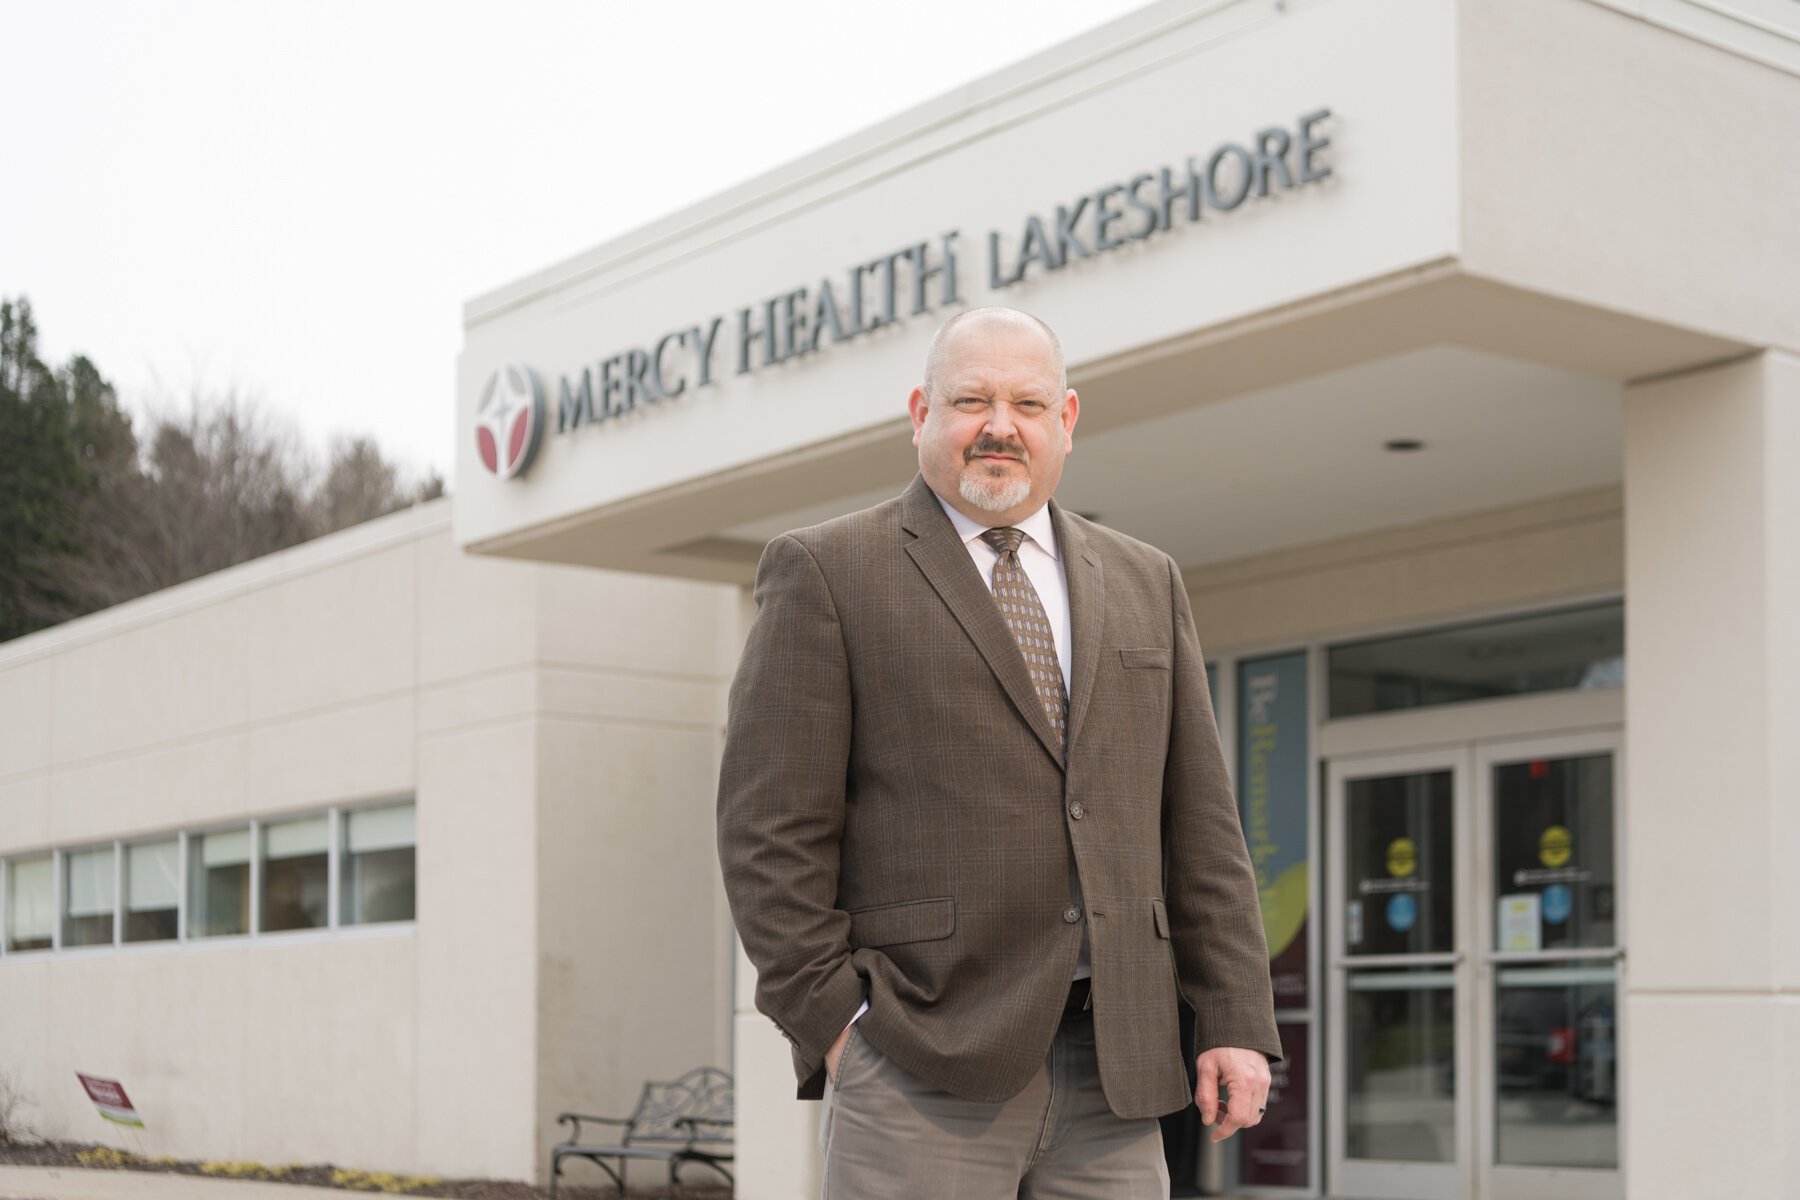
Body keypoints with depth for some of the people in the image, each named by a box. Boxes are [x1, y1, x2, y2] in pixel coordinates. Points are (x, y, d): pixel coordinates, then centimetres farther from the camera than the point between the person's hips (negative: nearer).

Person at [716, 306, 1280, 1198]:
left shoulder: (1144, 584, 16)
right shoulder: (826, 573, 2)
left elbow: (1197, 823, 14)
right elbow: (771, 830, -4)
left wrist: (1235, 1021, 6)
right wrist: (833, 1021, -10)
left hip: (1110, 1066, 5)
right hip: (918, 1076, -4)